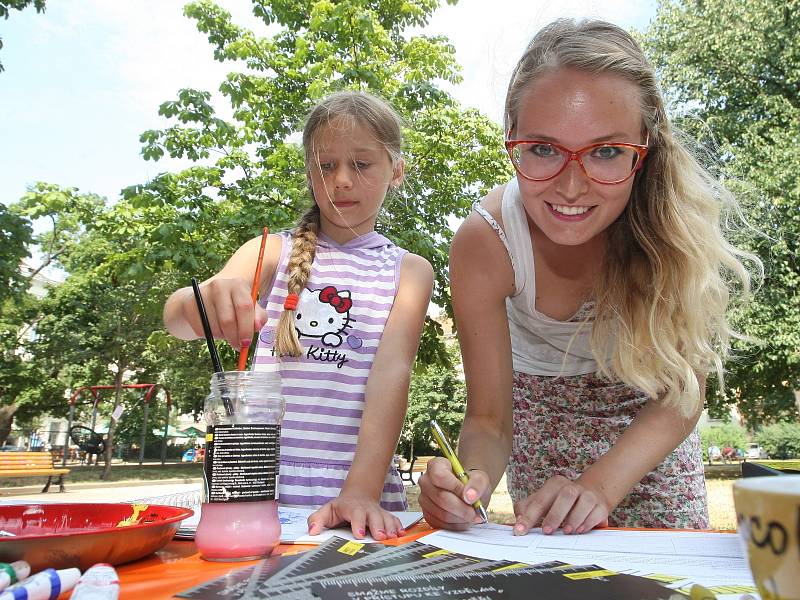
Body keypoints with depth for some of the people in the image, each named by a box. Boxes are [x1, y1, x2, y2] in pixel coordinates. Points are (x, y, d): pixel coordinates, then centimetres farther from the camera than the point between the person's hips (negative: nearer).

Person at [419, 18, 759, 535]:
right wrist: (470, 481, -46)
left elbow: (680, 396, -24)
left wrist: (598, 487, -40)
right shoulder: (485, 242, -31)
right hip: (540, 412, 0)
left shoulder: (677, 217, -29)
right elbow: (489, 418, -25)